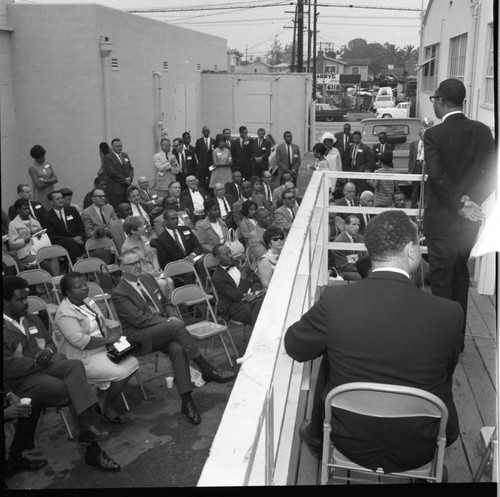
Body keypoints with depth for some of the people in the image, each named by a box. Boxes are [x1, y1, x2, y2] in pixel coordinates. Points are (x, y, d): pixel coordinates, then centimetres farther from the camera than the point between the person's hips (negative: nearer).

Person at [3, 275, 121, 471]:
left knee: (75, 365, -28)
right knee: (76, 390, -26)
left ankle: (88, 432, -33)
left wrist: (49, 351, 1)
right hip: (22, 379, -6)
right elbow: (7, 366, -16)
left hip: (46, 365, 6)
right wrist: (36, 362, -13)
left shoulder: (32, 319, 17)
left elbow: (50, 342, 24)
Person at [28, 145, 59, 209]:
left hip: (50, 194, 5)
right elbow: (39, 185, -13)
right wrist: (51, 181, -6)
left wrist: (44, 181, -12)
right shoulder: (32, 168, -6)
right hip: (40, 196, -5)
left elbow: (56, 179, 0)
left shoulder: (47, 164, 9)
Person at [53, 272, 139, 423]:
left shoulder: (88, 302, 9)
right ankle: (106, 408, 2)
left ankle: (103, 397, 7)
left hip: (103, 349, 9)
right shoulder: (65, 313, -19)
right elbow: (79, 340, -28)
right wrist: (107, 340, -21)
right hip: (85, 359, -9)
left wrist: (112, 332, -4)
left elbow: (103, 322, 19)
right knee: (121, 373, -21)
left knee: (132, 362, -5)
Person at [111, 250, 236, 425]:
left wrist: (172, 316, -2)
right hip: (140, 338, -5)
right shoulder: (119, 293, -8)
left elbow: (165, 302, 20)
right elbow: (139, 319, -15)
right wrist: (168, 322, -18)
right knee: (176, 326, -32)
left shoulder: (147, 278, 14)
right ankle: (207, 370, -26)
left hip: (164, 329, 5)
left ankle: (187, 402, -34)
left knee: (178, 349, -30)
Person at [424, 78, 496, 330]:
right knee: (461, 273, 18)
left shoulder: (434, 134, -15)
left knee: (441, 276, 5)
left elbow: (437, 176, -21)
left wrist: (459, 204, -12)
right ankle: (458, 334, 30)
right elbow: (490, 174, -3)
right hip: (469, 221, 5)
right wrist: (469, 200, -7)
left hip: (442, 218, -5)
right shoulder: (483, 131, 1)